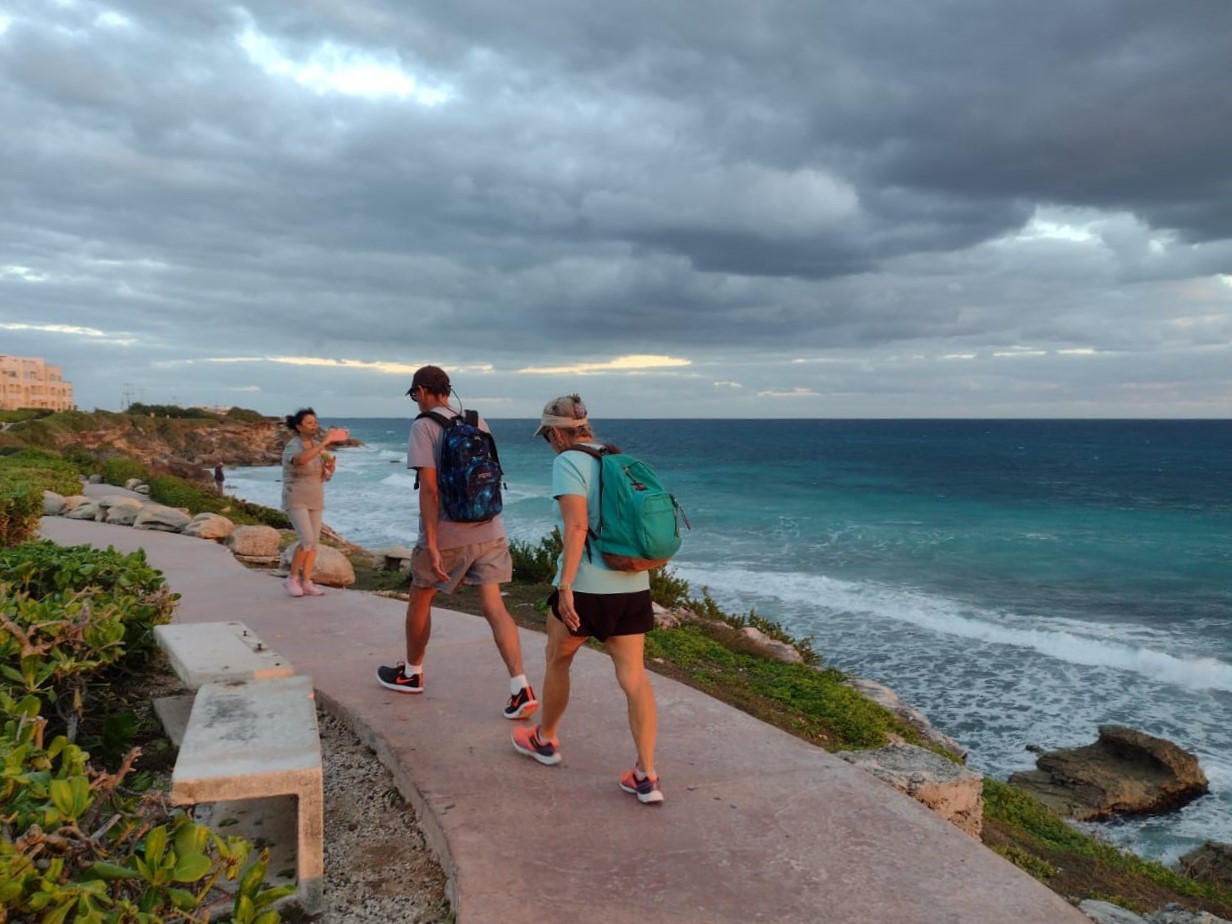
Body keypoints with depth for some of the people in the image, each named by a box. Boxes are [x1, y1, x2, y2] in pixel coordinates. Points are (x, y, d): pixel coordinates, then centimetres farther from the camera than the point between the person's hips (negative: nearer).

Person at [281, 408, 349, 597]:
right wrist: (325, 442, -46)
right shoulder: (292, 446, -17)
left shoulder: (317, 446, 5)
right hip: (296, 500, -7)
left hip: (315, 500, 7)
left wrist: (330, 466, -13)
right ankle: (292, 578, 0)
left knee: (314, 542, 3)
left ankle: (306, 583, 10)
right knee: (307, 541, -17)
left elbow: (325, 477, 9)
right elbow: (301, 460, -43)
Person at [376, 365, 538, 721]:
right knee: (493, 606, 2)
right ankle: (521, 688, -9)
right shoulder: (478, 422, 9)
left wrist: (431, 544, -17)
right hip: (488, 531, 5)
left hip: (447, 534, -5)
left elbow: (429, 488, -16)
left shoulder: (424, 426, -9)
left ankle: (412, 672, 35)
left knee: (420, 599, 17)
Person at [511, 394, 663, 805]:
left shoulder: (567, 462, -8)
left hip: (587, 586, -6)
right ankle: (646, 776, 2)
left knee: (557, 662, 18)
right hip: (634, 586, 6)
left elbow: (577, 525, -20)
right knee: (635, 677, 5)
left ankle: (545, 740, 37)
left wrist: (565, 585, -20)